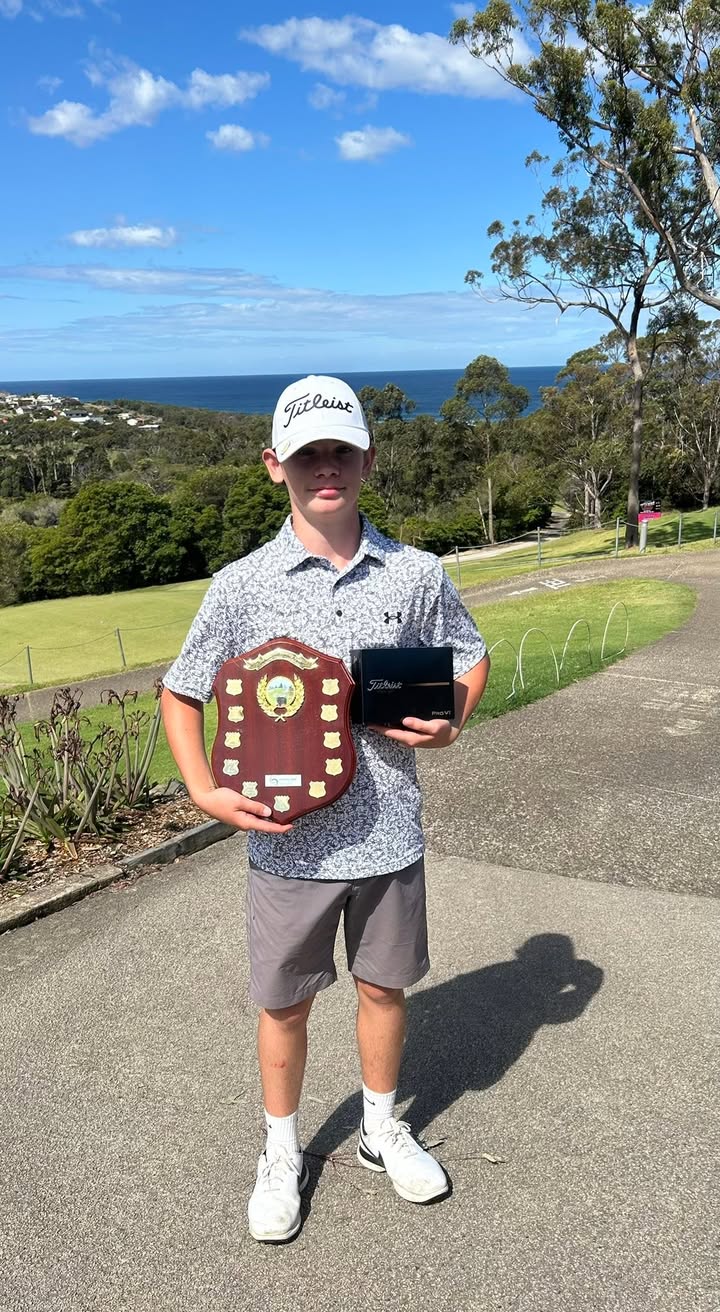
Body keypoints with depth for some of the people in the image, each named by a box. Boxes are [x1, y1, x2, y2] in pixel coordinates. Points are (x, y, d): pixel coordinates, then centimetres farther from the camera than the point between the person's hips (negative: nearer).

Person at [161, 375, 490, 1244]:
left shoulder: (416, 574, -4)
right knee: (284, 1004, 15)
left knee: (385, 986, 19)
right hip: (287, 838, -1)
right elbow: (179, 695, 2)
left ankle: (383, 1129, 46)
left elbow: (471, 656, 12)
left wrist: (449, 723, -7)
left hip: (389, 834, 2)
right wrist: (205, 791, -11)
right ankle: (281, 1155, 41)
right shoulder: (241, 586, -8)